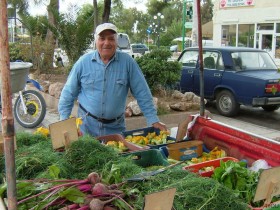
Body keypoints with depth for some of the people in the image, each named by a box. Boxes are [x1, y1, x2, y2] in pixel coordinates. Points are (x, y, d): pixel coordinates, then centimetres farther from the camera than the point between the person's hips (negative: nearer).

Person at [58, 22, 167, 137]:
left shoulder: (127, 62, -6)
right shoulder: (83, 62, -4)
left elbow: (142, 94, -3)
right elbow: (68, 94, 2)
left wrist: (154, 120, -6)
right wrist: (64, 122, -4)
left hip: (116, 127, 0)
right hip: (87, 125, 0)